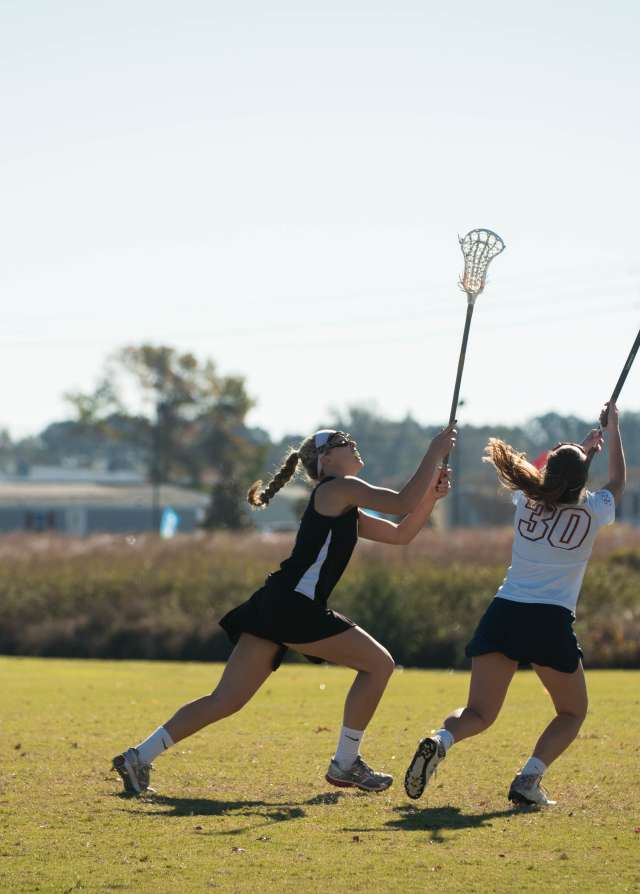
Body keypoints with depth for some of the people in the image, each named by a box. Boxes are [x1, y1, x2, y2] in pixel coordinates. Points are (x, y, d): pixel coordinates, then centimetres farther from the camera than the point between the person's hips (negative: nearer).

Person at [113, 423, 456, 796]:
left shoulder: (344, 510, 27)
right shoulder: (338, 489, -2)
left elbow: (401, 533, 29)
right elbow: (403, 503, -11)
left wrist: (431, 495, 16)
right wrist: (435, 452, -3)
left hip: (274, 610, 9)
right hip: (293, 607, -9)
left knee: (226, 700, 6)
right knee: (379, 663, 1)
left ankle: (139, 757, 1)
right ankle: (345, 764, 5)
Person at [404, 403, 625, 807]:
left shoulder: (527, 500, 9)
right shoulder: (592, 513, 2)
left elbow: (553, 476, 35)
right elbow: (618, 483, 25)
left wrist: (584, 448, 47)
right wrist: (613, 430, 37)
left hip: (503, 613, 3)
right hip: (551, 622, -3)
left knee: (479, 714, 7)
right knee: (573, 713, 16)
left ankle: (440, 741, -28)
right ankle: (529, 779, -8)